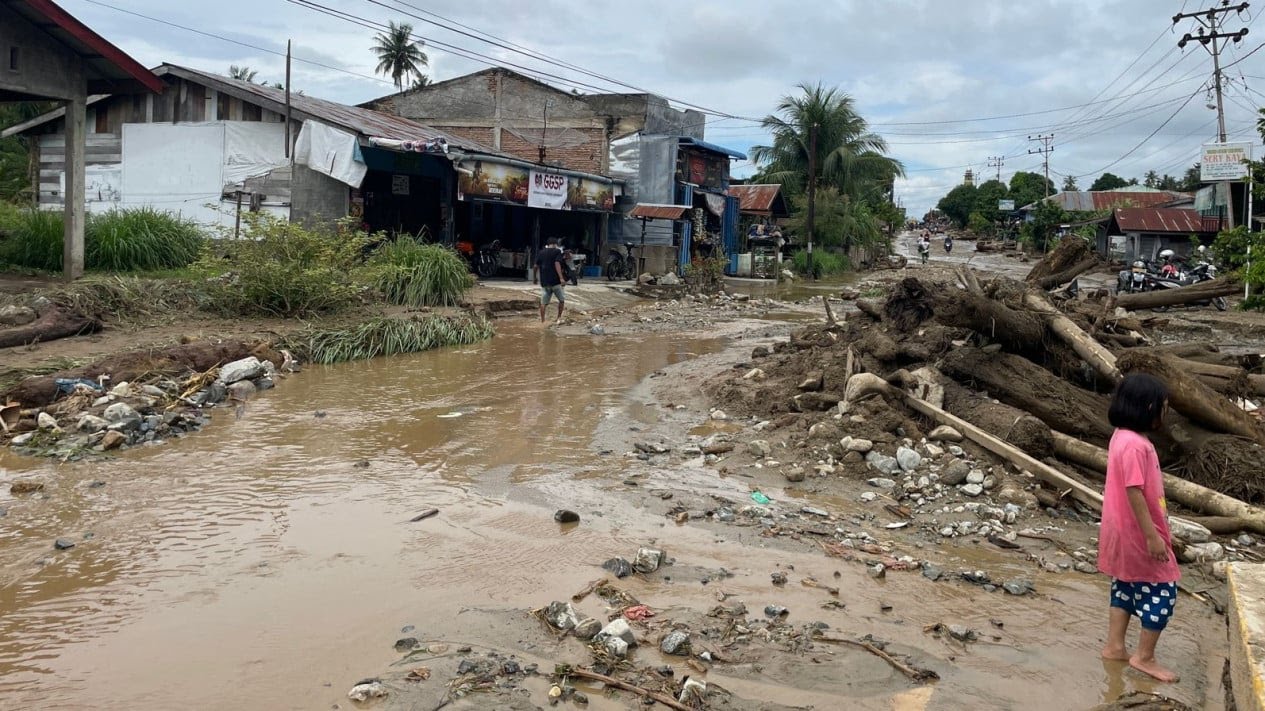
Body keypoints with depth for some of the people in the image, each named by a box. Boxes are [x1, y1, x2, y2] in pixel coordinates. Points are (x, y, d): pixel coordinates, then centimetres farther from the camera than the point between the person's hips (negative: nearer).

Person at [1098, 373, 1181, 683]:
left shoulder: (1123, 437, 7)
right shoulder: (1134, 444, -25)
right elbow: (1134, 493, -26)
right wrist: (1152, 536, -22)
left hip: (1124, 532, 10)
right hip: (1137, 533, -10)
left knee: (1125, 587, 18)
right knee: (1162, 591, 1)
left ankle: (1115, 646, 26)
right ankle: (1144, 657, 11)